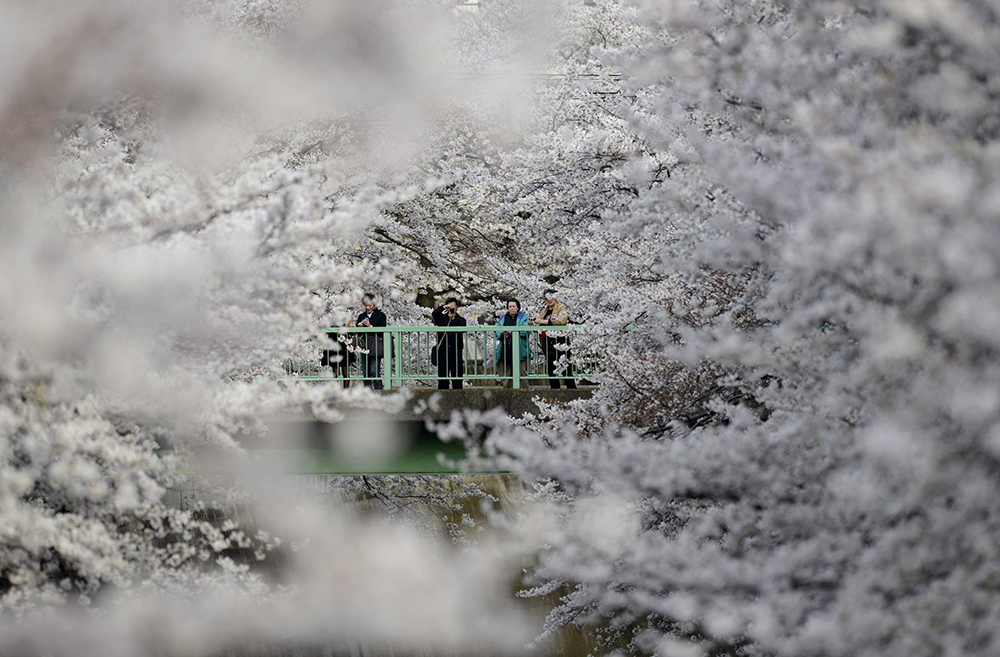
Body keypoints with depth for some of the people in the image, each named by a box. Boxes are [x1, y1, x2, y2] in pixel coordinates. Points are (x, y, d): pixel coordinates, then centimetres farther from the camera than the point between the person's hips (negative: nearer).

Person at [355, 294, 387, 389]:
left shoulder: (380, 315, 2)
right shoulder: (361, 316, 15)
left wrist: (370, 326, -14)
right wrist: (359, 325, -7)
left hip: (376, 347, -5)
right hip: (364, 346, 5)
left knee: (374, 371, -12)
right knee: (366, 372, 4)